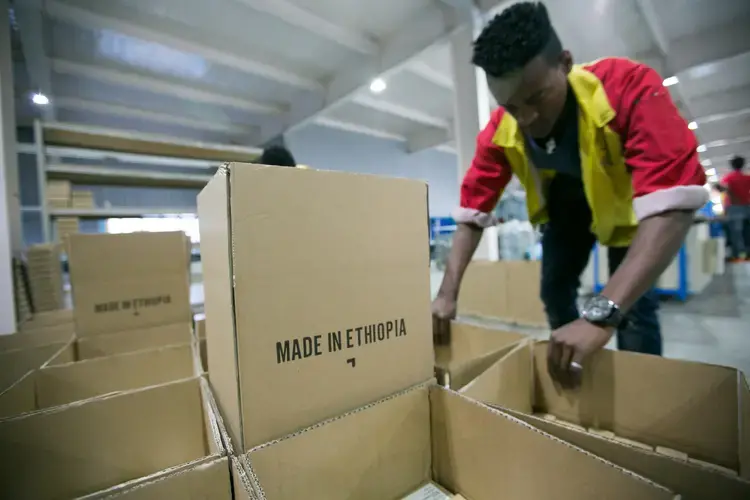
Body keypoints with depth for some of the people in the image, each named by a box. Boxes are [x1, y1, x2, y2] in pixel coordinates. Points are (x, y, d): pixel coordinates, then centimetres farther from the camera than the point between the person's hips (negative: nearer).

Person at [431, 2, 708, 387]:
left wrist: (601, 313, -56)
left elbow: (674, 203, -45)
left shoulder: (630, 86, -37)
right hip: (565, 207, 3)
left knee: (634, 306, -14)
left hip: (625, 205, -3)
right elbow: (472, 213, -24)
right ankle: (570, 376, 28)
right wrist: (448, 293, -33)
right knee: (554, 292, 4)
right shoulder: (499, 133, -26)